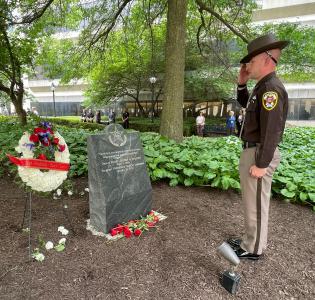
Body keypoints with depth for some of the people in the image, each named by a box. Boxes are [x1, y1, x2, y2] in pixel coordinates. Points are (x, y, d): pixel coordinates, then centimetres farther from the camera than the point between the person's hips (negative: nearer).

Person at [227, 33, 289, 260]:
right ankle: (250, 240, 35)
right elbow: (244, 103, 32)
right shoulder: (263, 87, 14)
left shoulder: (271, 88, -17)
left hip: (259, 153, -10)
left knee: (256, 203, 2)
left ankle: (253, 249, 19)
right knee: (251, 201, 19)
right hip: (252, 150, 10)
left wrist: (261, 164, -23)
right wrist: (242, 83, 16)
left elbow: (271, 130, -23)